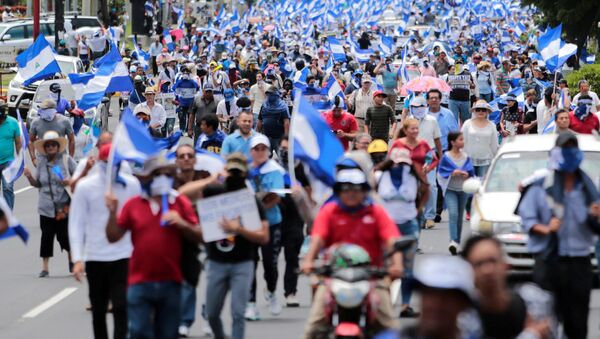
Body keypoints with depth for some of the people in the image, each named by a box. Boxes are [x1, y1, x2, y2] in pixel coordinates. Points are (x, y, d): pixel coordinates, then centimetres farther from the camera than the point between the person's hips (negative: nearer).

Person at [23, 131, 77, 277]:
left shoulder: (66, 160, -2)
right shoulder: (42, 163, 6)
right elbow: (37, 184, 13)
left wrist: (71, 181, -16)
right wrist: (29, 176, -5)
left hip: (64, 206, -2)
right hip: (46, 207, 2)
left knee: (64, 235, 1)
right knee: (47, 235, 1)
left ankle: (72, 259, 28)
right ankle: (44, 267, 6)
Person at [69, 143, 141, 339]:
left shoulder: (131, 184, -2)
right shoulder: (85, 187, -4)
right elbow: (76, 224, -3)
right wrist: (77, 259, -10)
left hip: (124, 256, -1)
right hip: (95, 257, 1)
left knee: (121, 307, -10)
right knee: (98, 310, 10)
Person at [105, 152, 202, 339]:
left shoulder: (181, 203, 3)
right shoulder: (133, 204, 3)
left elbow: (198, 236, 3)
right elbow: (113, 236, 4)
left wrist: (182, 224, -15)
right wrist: (112, 212, -11)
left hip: (170, 282, 1)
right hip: (140, 283, -1)